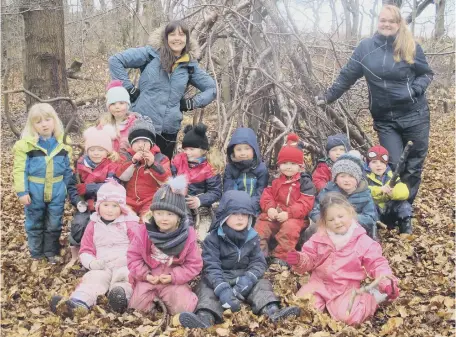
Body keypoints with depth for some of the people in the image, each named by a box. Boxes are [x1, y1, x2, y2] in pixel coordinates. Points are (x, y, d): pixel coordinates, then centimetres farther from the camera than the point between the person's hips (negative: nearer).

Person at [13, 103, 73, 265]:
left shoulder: (63, 144, -1)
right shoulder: (26, 144, -10)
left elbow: (68, 169, 6)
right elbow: (20, 170, -9)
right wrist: (22, 191, -14)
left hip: (56, 193, 2)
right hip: (34, 193, -2)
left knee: (54, 225, 13)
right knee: (34, 225, 13)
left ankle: (51, 252, 30)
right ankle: (36, 254, 29)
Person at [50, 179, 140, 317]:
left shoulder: (129, 223, 8)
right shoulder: (93, 225, 17)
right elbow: (85, 250, 18)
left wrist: (126, 259, -18)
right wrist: (92, 263, -6)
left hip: (125, 265, -1)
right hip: (101, 267, 1)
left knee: (123, 276, -35)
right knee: (92, 279, -29)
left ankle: (122, 294, -67)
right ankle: (77, 303, -56)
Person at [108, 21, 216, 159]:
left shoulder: (190, 65, 7)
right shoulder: (151, 53, -2)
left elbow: (211, 89, 16)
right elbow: (115, 60, -2)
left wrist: (189, 103, 3)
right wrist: (130, 89, -7)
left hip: (169, 130, 3)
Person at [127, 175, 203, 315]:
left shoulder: (188, 236, -10)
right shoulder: (144, 232, -6)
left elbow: (194, 264, -6)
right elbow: (133, 257, 0)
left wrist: (173, 276, -16)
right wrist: (144, 274, -13)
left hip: (174, 281, 0)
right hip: (148, 279, 1)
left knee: (183, 307, -19)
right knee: (138, 304, -18)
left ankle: (165, 300, 10)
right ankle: (154, 299, 11)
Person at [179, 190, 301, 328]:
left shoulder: (252, 237, 2)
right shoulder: (213, 238, -10)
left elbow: (259, 262, -4)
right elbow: (211, 266, -20)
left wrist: (248, 278, -26)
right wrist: (222, 289, -37)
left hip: (244, 277, 3)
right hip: (220, 278, -3)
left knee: (262, 284, -19)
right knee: (207, 289, -29)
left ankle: (273, 312, -42)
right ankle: (205, 318, -56)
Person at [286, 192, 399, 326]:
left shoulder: (363, 241, -7)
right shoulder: (320, 238, 0)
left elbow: (376, 263, -5)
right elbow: (310, 258, 6)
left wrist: (387, 282, -22)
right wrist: (300, 260, -18)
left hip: (347, 287, -2)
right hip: (320, 282, 3)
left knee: (346, 316, -25)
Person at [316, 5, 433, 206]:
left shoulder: (411, 48, -1)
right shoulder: (366, 47, 0)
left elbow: (427, 74, 8)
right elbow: (347, 76, 5)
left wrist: (415, 89, -11)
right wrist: (328, 96, 5)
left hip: (415, 115, 1)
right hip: (385, 119, -1)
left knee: (414, 164, 8)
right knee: (395, 165, -5)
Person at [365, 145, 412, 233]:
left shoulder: (390, 175, 4)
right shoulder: (365, 176, -8)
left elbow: (404, 192, -8)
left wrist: (393, 192, -30)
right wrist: (379, 190, -35)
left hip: (389, 212, 4)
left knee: (404, 205, -15)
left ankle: (406, 232, -1)